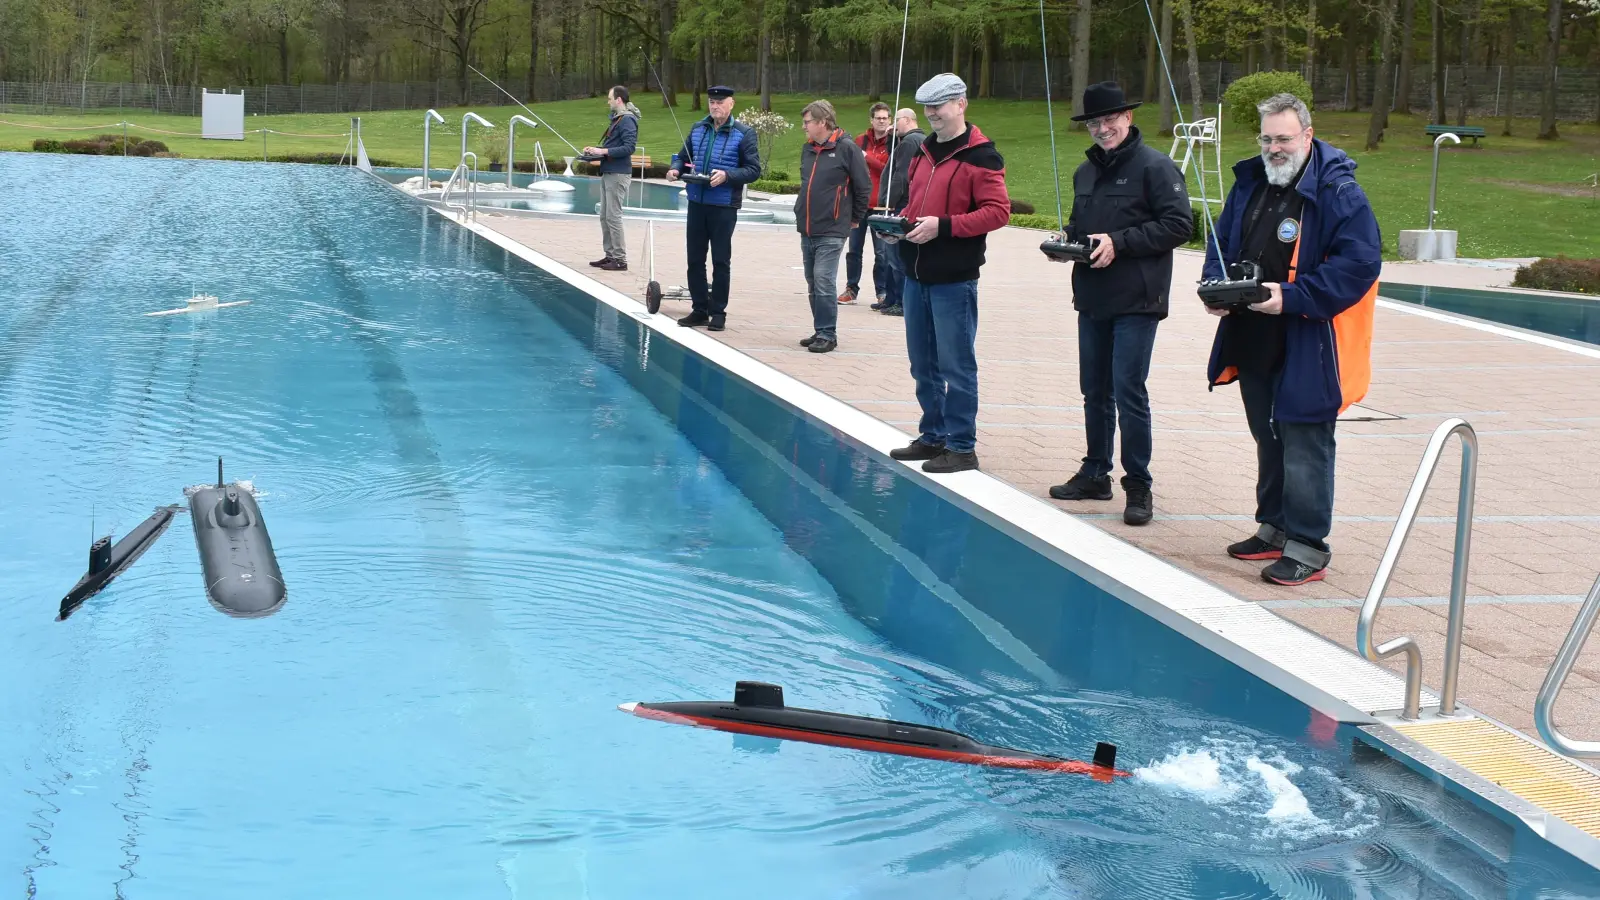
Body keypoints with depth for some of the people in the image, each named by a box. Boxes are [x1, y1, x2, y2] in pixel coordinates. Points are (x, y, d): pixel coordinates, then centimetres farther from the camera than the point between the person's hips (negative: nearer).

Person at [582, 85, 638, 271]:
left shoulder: (627, 120, -13)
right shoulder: (616, 119, 16)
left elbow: (629, 147, -22)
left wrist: (603, 151, -22)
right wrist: (596, 150, 9)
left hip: (618, 174, -10)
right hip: (607, 173, 10)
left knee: (613, 216, -8)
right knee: (604, 216, 12)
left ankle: (620, 259, -4)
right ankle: (610, 255, 18)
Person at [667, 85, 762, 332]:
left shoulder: (744, 134, -5)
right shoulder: (697, 129, 10)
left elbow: (754, 170, -7)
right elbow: (683, 156, 18)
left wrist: (727, 175, -21)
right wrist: (676, 169, -4)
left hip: (724, 207, -5)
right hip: (697, 203, 5)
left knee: (721, 260, 3)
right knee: (695, 259, 8)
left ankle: (718, 312, 11)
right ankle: (700, 310, 18)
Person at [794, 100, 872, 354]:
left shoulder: (847, 148, -10)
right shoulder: (808, 149, 11)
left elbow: (864, 187, -6)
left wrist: (855, 219, 2)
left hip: (831, 231, -7)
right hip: (806, 230, 7)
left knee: (823, 282, -11)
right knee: (813, 283, 10)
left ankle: (827, 334, -5)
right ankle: (820, 331, 19)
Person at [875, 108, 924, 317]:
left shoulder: (909, 142, -14)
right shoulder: (921, 140, 19)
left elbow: (901, 176, -21)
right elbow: (894, 162, 23)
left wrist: (888, 203, -22)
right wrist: (892, 139, 12)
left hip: (900, 207, -11)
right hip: (905, 206, 11)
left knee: (897, 256, -9)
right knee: (891, 255, 17)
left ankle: (903, 302, -8)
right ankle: (891, 299, 22)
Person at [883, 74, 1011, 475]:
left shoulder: (981, 157, -11)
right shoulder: (923, 153, 15)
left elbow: (998, 211, -17)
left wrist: (943, 226, -22)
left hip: (954, 280, -8)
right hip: (917, 276, 8)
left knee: (956, 366, -4)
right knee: (923, 365, 15)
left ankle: (962, 447, 3)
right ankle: (933, 437, 26)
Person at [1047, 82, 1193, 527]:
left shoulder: (1155, 166, -9)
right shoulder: (1086, 172, 15)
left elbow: (1179, 225, -15)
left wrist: (1119, 242, -19)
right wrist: (1067, 242, 3)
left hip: (1136, 303, -7)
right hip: (1092, 300, 7)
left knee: (1129, 391, -8)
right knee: (1095, 391, 13)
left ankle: (1138, 486, 1)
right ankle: (1095, 474, 25)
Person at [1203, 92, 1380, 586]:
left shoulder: (1339, 193, -13)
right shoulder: (1250, 184, 10)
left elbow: (1359, 262, -19)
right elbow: (1221, 243, 19)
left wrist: (1292, 297, -24)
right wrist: (1216, 286, -1)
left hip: (1308, 349, -8)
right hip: (1253, 342, 8)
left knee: (1303, 445, -5)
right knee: (1268, 440, 19)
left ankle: (1308, 547, 3)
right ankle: (1274, 529, 32)